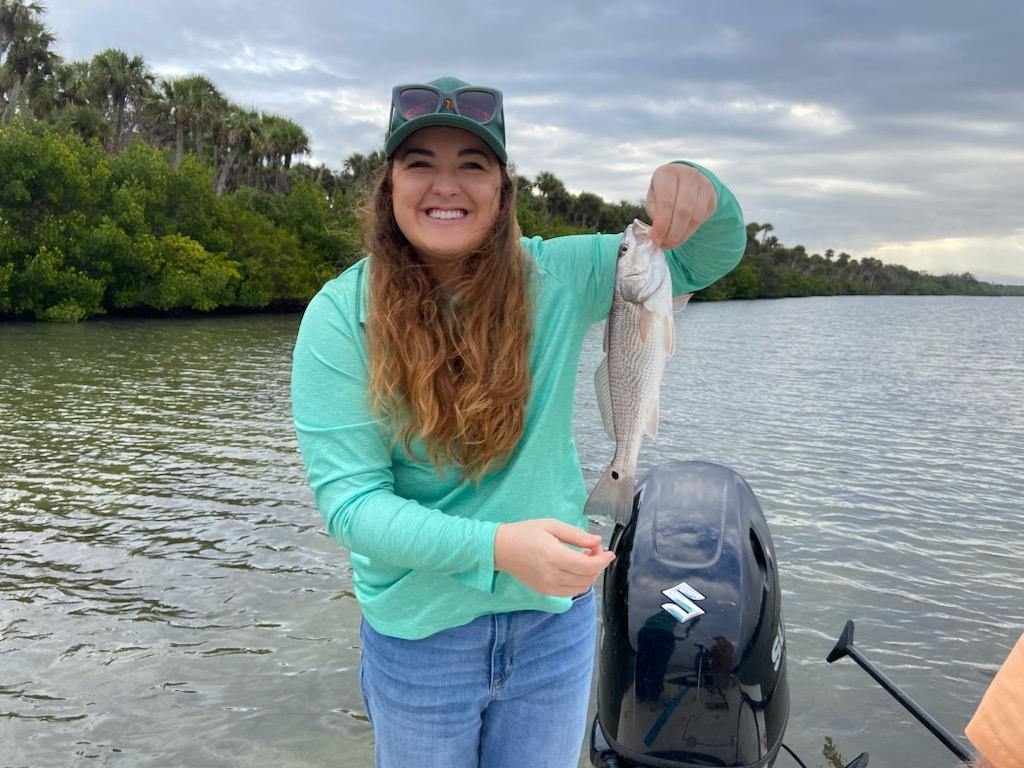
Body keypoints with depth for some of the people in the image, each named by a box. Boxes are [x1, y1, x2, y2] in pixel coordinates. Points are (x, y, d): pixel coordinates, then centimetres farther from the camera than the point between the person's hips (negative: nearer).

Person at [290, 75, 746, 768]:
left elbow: (708, 257, 0)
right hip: (420, 631, -2)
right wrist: (498, 547, -33)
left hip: (556, 620, 2)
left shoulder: (558, 277, -8)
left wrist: (698, 192, -24)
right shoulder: (340, 316, -15)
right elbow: (349, 498, -18)